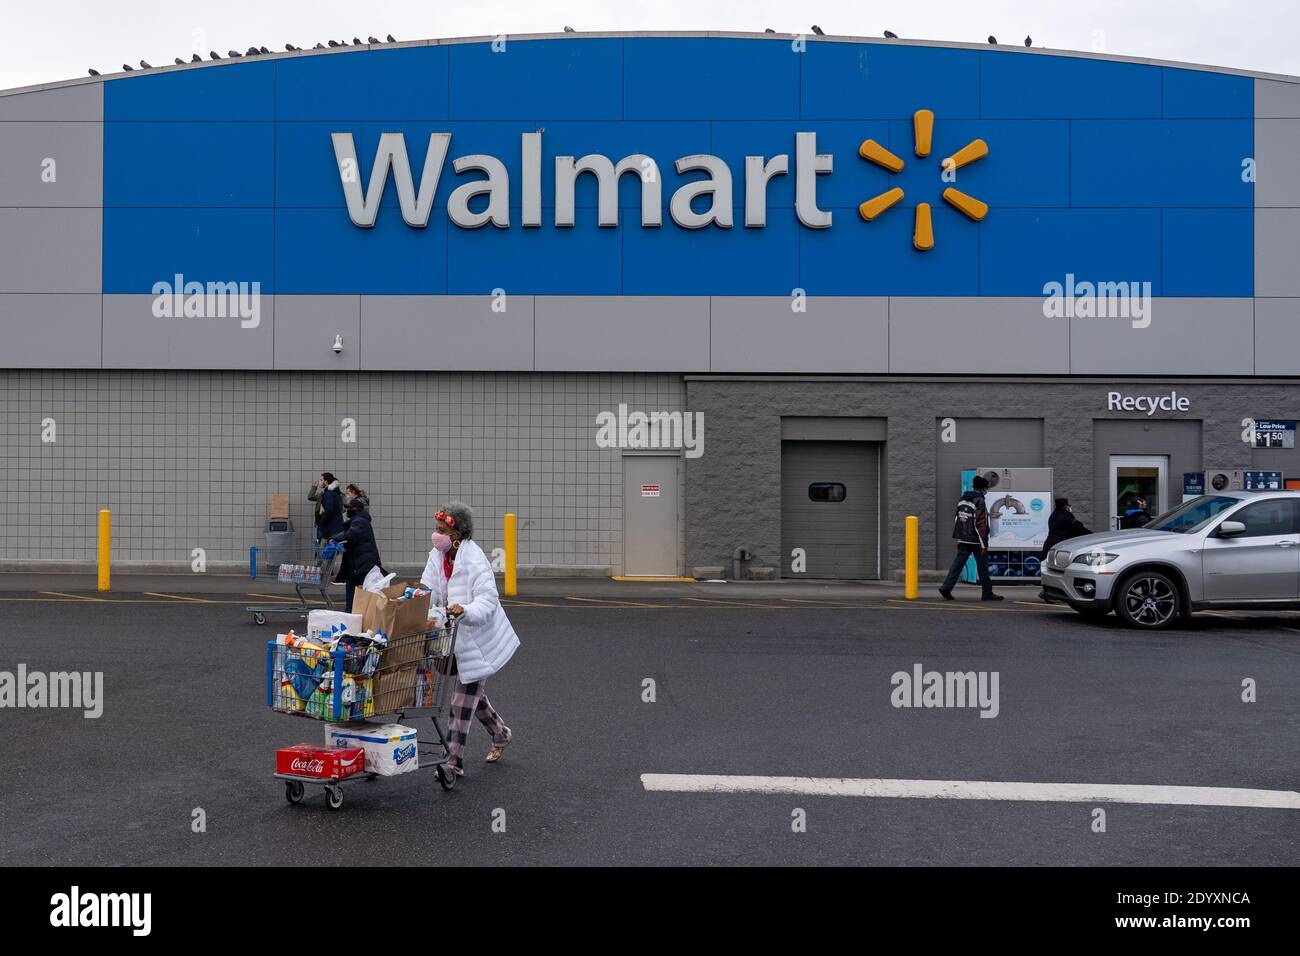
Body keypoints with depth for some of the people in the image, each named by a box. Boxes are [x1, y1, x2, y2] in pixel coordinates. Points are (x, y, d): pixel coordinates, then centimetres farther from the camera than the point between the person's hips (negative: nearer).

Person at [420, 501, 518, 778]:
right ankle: (500, 733, 45)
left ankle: (453, 760, -3)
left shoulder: (475, 561, -23)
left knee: (463, 700, -7)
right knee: (473, 693, 22)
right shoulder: (437, 557, -1)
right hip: (457, 639, 8)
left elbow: (487, 601, -29)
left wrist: (464, 611, -48)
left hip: (479, 639, -8)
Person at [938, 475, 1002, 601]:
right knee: (983, 567, 5)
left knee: (958, 564, 5)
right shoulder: (979, 502, -14)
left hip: (963, 540, 7)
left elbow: (957, 519, 15)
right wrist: (984, 545, -14)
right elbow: (981, 524, -17)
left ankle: (946, 587, -7)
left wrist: (958, 538, 20)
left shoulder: (962, 499, 10)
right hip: (976, 541, -6)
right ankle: (987, 593, 13)